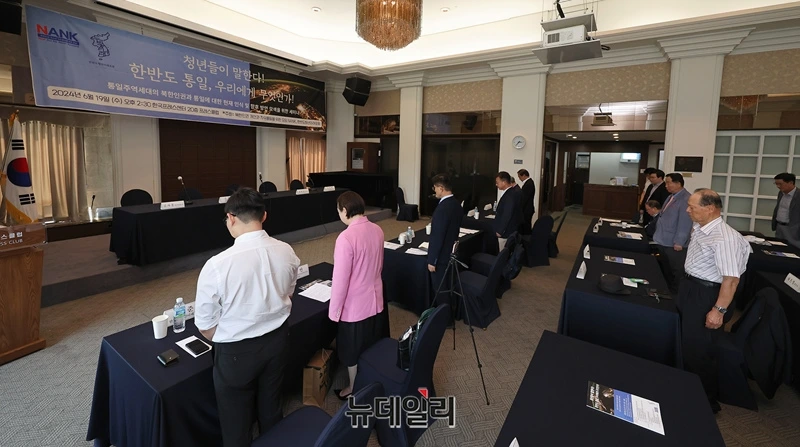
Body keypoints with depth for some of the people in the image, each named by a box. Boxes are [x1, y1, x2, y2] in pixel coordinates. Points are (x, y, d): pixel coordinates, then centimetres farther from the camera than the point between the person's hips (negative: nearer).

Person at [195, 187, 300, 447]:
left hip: (237, 351, -4)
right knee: (271, 410, 28)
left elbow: (205, 325, -13)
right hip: (277, 339, 5)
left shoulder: (217, 265, -26)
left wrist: (228, 343, 7)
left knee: (237, 425, 21)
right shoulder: (287, 252, -12)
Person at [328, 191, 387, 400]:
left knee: (353, 353, 16)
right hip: (376, 300, 7)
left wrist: (334, 310, -8)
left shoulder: (346, 237, -26)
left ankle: (355, 391, 37)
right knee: (373, 348, 24)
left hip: (355, 306, -7)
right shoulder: (377, 230, -3)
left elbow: (340, 279, -21)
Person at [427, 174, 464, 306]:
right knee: (448, 286, 23)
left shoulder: (442, 208, -27)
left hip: (441, 256, -9)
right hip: (452, 252, 9)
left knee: (440, 288, 6)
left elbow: (437, 237, -25)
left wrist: (431, 260, -17)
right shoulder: (457, 205, 3)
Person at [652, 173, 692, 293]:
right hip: (663, 241, 9)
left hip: (674, 244, -9)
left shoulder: (686, 199, -19)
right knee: (666, 271, 21)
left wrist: (679, 242, -21)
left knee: (677, 273, 6)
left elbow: (685, 224, -22)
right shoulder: (671, 197, 11)